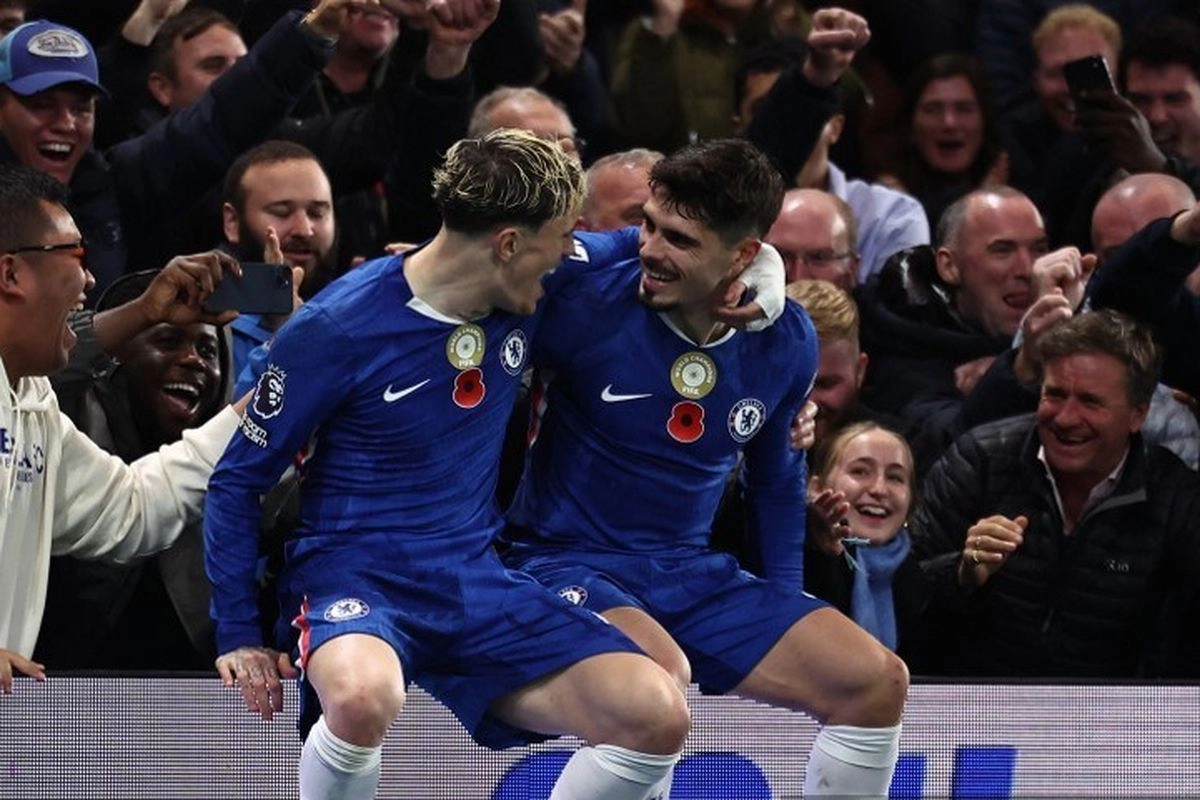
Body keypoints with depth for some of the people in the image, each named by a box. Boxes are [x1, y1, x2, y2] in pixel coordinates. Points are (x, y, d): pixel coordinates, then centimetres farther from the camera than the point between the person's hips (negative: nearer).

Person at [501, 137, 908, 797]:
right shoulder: (589, 306, -16)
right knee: (660, 671, -38)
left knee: (878, 682, -6)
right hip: (566, 561, -5)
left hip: (694, 575, 5)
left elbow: (776, 477, 16)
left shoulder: (785, 343, -1)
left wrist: (787, 613, 14)